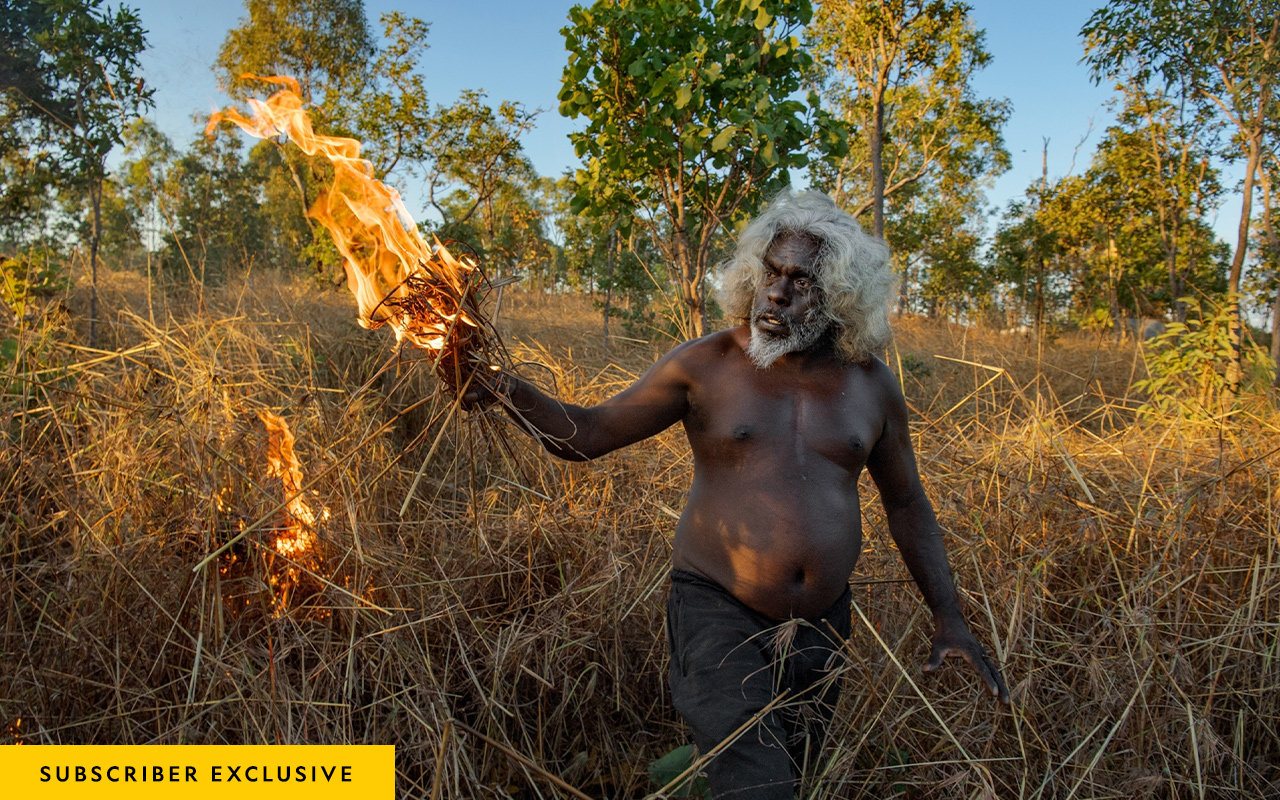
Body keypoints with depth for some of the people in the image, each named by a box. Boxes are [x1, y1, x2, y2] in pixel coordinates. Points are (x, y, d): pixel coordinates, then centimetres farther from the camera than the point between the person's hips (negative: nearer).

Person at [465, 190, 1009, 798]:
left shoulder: (871, 385, 0)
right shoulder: (705, 366, -9)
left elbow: (905, 502, 9)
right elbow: (585, 435, -7)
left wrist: (948, 618, 7)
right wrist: (509, 391, -24)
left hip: (821, 627, 5)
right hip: (719, 615, -4)